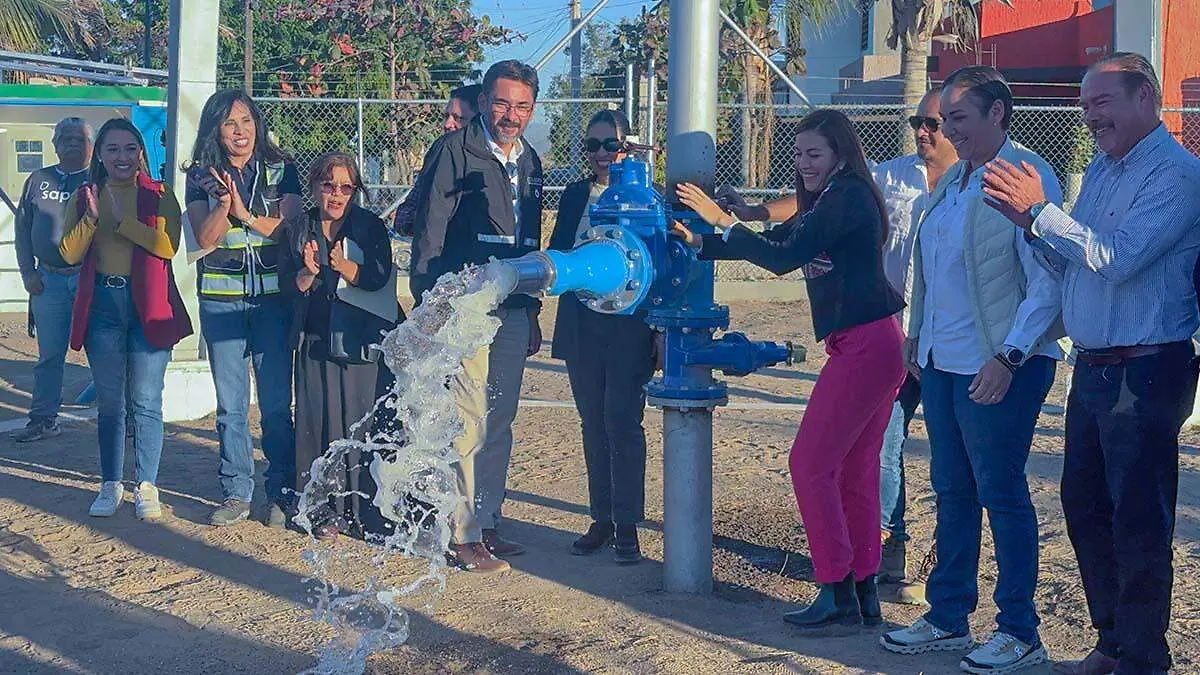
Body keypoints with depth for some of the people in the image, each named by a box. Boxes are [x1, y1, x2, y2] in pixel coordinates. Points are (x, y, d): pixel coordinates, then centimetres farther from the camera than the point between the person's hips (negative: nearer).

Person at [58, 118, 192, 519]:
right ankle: (111, 485, 19)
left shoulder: (159, 196, 1)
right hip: (102, 305, 3)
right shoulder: (84, 197, 8)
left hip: (148, 305, -2)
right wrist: (92, 217, -16)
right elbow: (70, 254, -2)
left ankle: (146, 486, 10)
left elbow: (168, 245, -15)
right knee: (108, 401, 9)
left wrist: (121, 219, -18)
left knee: (146, 402, 0)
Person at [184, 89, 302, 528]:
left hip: (273, 296, -1)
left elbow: (290, 227, -4)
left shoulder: (280, 171, 5)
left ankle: (281, 494, 8)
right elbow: (205, 238, -3)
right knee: (230, 404, 5)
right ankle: (236, 494, 14)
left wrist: (245, 214, -17)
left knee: (277, 402, -2)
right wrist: (224, 204, -20)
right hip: (220, 299, 1)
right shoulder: (202, 176, 7)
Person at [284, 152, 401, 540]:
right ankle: (328, 511, 9)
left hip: (364, 342, -2)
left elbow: (377, 278, -11)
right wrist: (309, 272, -16)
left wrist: (343, 265, -27)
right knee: (321, 421, 1)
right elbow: (291, 286, 3)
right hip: (316, 342, 2)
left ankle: (368, 512, 3)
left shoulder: (370, 227, 2)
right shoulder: (299, 231, 10)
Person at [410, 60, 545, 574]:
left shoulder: (529, 162, 17)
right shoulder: (453, 151, -5)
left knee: (500, 423, 11)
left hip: (512, 312, 7)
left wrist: (532, 314, 22)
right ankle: (463, 536, 0)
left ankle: (487, 522, 22)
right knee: (469, 424, -8)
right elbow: (428, 232, -8)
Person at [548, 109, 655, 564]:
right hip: (581, 324, 5)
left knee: (622, 421, -6)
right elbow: (557, 253, 12)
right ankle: (602, 519, 20)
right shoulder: (575, 195, 12)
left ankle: (627, 526, 2)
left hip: (628, 324, -5)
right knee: (594, 423, 11)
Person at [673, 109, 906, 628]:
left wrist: (721, 219, -12)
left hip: (864, 345, -11)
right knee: (854, 470, 13)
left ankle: (837, 594, -2)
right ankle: (864, 595, 19)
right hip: (878, 345, 11)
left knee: (810, 464, -7)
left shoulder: (846, 196, -12)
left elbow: (783, 257, -17)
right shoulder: (828, 201, 19)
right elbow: (774, 244, 20)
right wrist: (699, 242, 13)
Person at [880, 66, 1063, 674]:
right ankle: (948, 618, 27)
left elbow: (1048, 286, -17)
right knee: (951, 491, 15)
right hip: (942, 361, 8)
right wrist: (917, 334, 18)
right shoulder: (952, 181, 12)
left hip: (996, 369, -8)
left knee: (1001, 495, 1)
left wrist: (1008, 358, -21)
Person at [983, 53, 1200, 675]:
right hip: (1093, 367, 9)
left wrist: (1041, 210, -19)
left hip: (1145, 373, -9)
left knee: (1139, 522, -1)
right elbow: (1071, 262, 16)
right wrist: (1029, 222, -1)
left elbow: (1115, 258, -24)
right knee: (1084, 507, 16)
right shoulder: (1101, 168, 15)